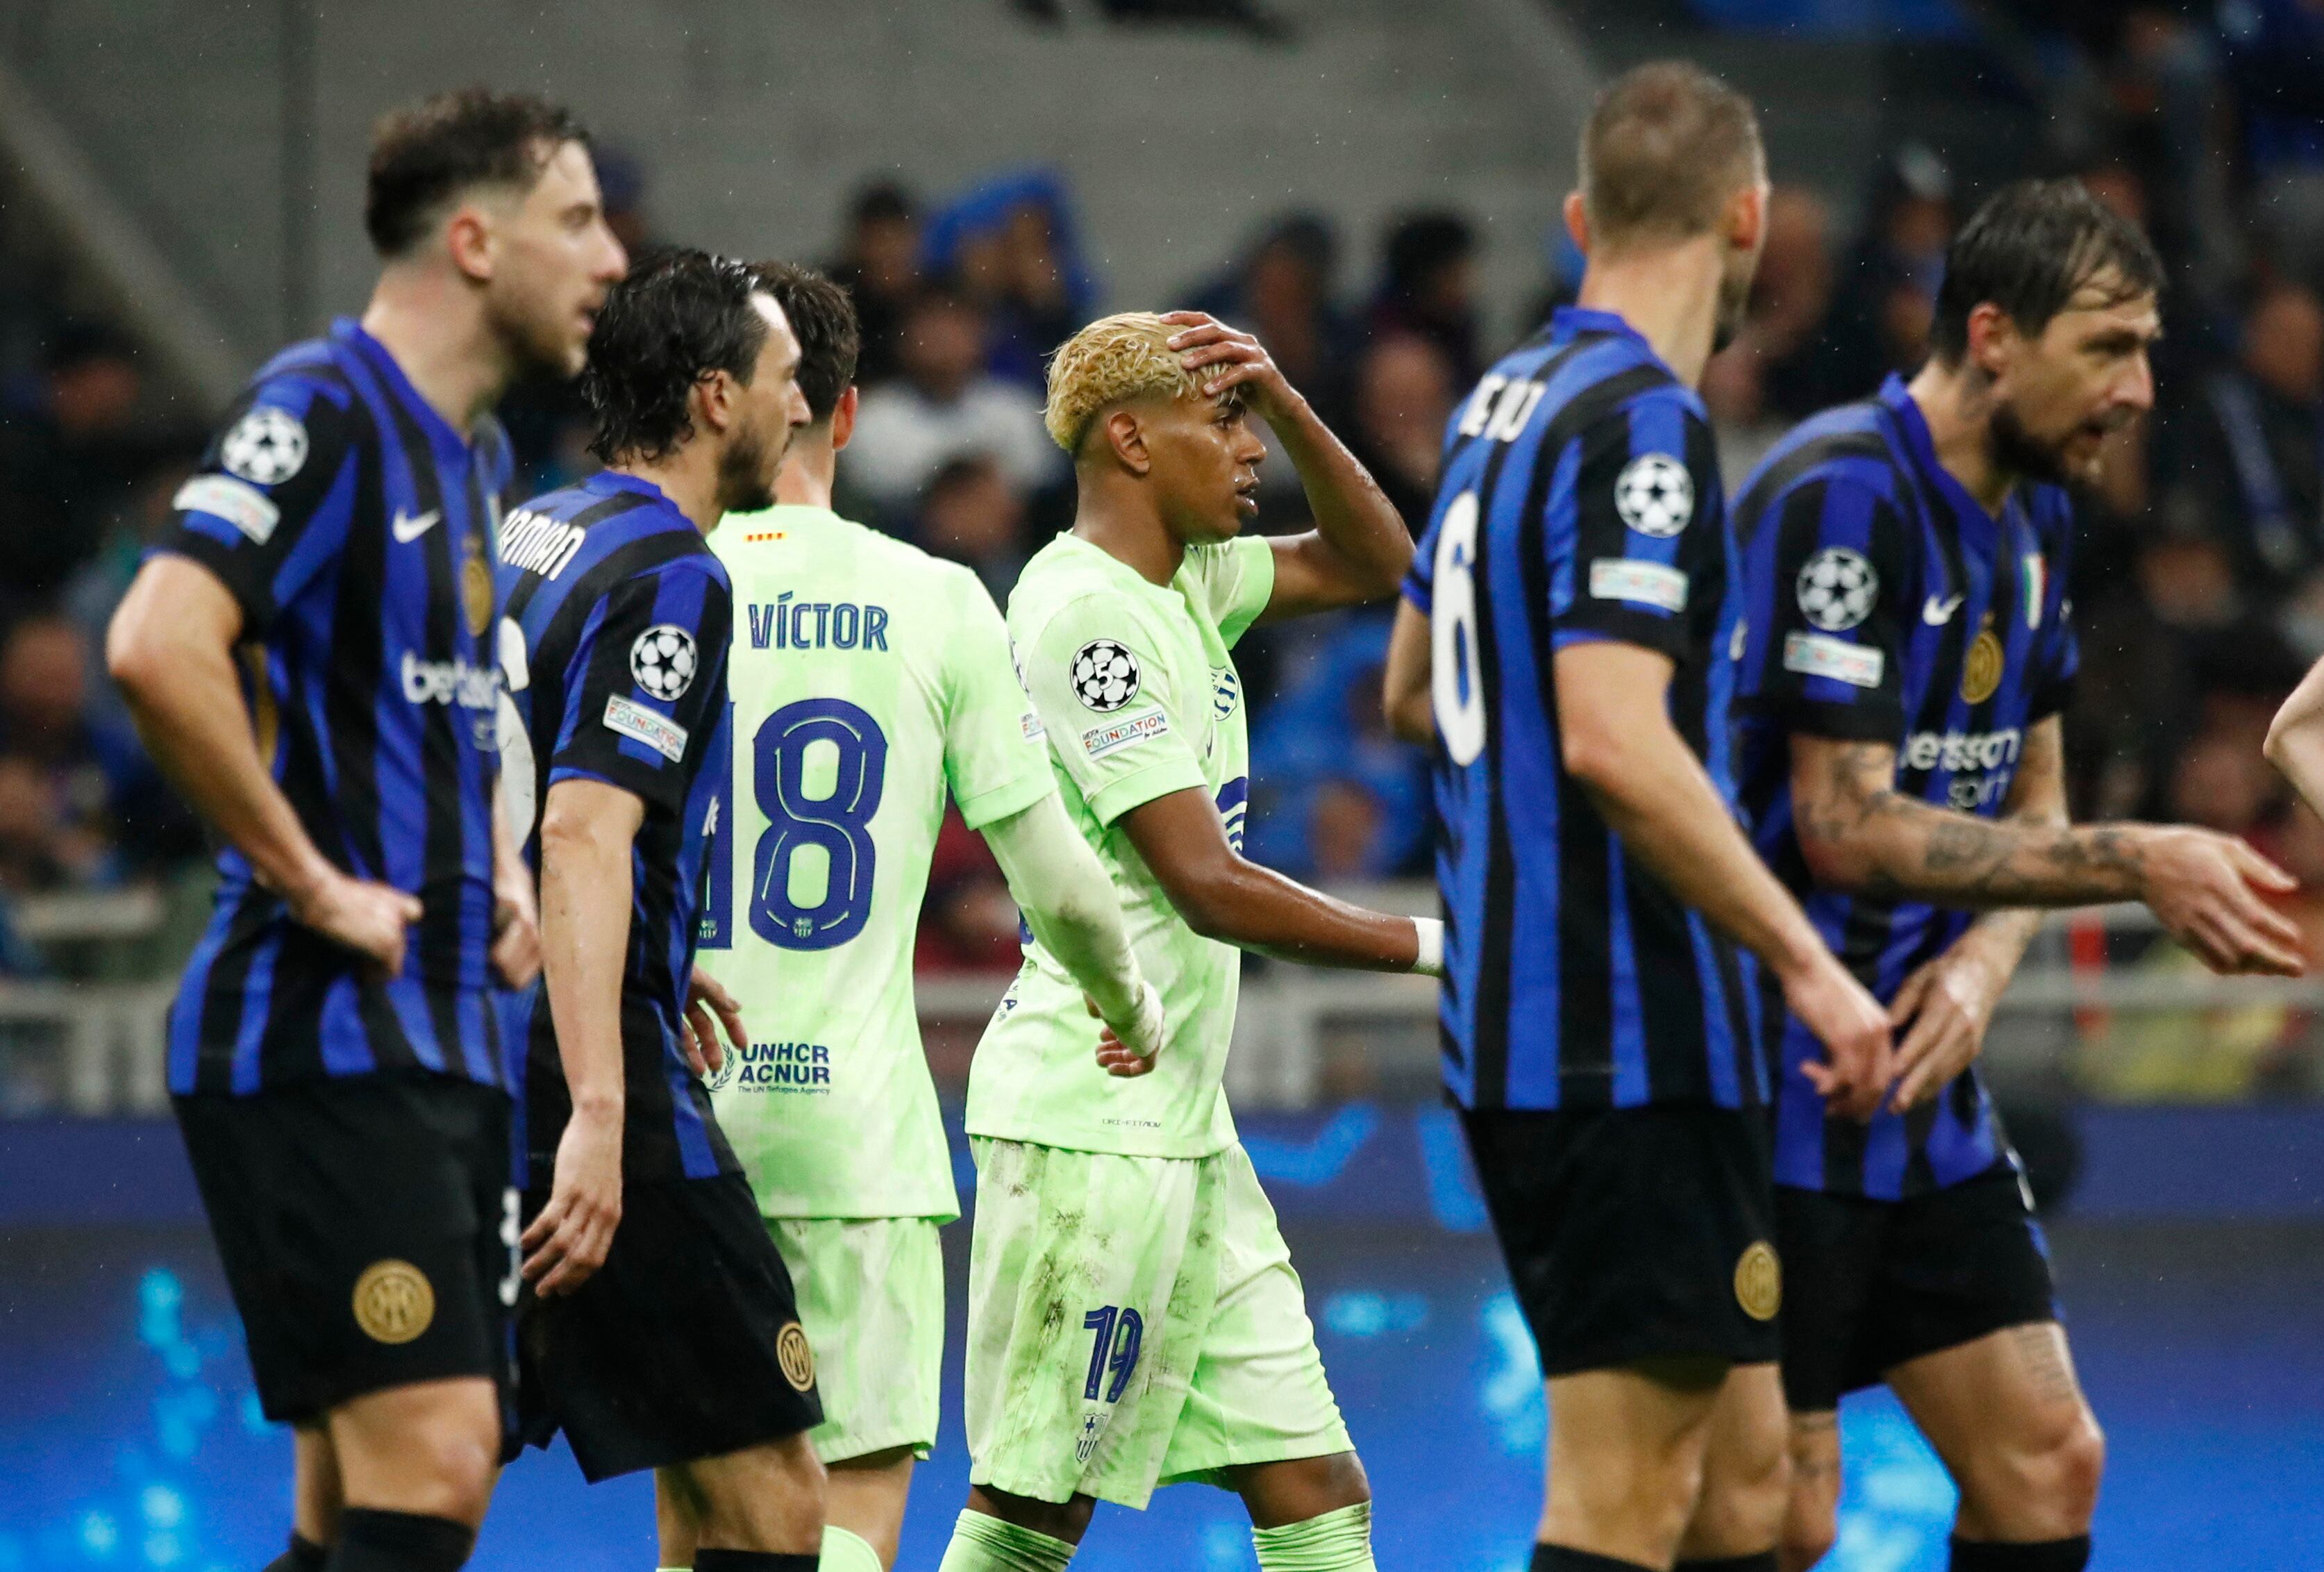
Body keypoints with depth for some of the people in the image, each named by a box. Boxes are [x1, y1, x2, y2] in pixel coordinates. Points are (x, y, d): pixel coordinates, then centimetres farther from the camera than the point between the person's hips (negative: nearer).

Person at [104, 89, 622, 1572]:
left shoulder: (472, 449, 18)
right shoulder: (323, 410, -12)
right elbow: (159, 646, -27)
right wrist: (309, 882, -20)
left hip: (440, 1043, 10)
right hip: (317, 1034, -10)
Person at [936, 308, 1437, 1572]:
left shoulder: (1180, 581, 13)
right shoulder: (1089, 612, -15)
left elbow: (1371, 563, 23)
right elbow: (1207, 886, -19)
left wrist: (1287, 406, 6)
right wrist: (1433, 947, -14)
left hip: (1182, 1123, 10)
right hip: (1087, 1121, -10)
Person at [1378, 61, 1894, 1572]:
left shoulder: (1505, 405, 13)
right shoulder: (1642, 422, -15)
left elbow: (1414, 686, 27)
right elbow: (1616, 741, -25)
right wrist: (1809, 965, -21)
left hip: (1512, 1031, 10)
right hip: (1631, 1044, -10)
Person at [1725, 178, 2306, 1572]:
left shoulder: (2033, 512, 10)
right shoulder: (1845, 496, -19)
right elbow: (1846, 827, -24)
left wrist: (1978, 969, -5)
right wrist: (2142, 865, -25)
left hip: (1921, 1088, 9)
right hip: (1773, 1087, -9)